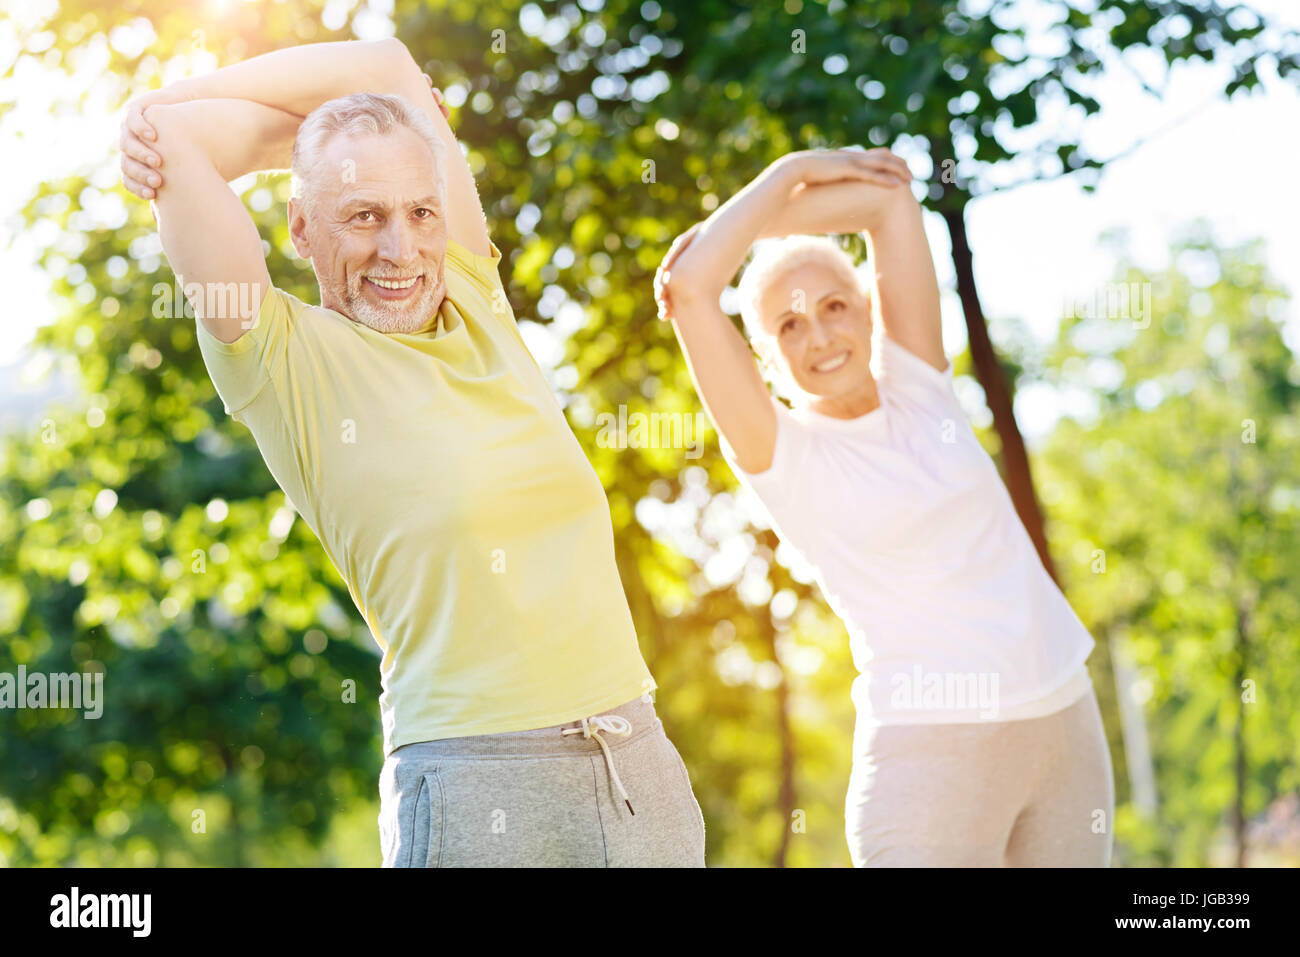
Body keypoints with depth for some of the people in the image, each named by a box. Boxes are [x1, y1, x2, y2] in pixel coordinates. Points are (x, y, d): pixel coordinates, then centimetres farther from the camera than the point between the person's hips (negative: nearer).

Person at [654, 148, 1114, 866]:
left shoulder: (915, 386, 6)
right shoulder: (780, 457, -5)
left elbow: (889, 196, 4)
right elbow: (686, 288, -16)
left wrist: (738, 227, 2)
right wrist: (794, 170, -3)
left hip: (1065, 721, 5)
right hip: (929, 748, -5)